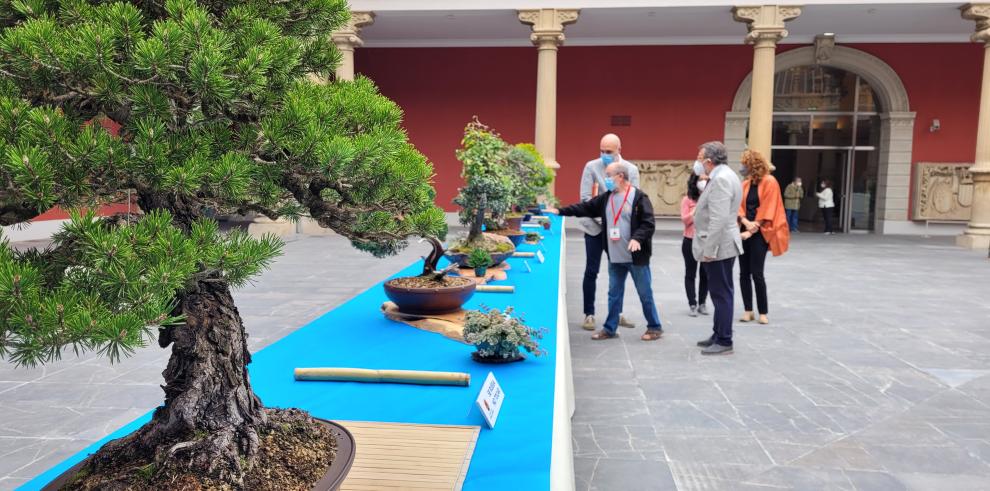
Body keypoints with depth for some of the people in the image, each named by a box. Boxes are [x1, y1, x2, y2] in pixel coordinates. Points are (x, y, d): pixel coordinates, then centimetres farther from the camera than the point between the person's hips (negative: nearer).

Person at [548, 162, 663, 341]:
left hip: (636, 257, -6)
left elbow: (648, 223, -15)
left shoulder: (639, 197, -11)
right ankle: (610, 328, 23)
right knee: (614, 294, 14)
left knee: (645, 294, 5)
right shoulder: (606, 198, 9)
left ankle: (654, 327, 19)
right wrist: (561, 211, 8)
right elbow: (586, 208, 12)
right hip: (615, 257, 6)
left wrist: (637, 238, -30)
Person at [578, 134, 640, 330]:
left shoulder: (631, 169, 2)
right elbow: (585, 198, -10)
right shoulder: (591, 167, -4)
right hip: (595, 226, -2)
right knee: (591, 271, 1)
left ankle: (617, 313, 23)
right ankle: (589, 314, 10)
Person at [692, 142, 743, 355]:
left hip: (719, 247, -10)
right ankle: (719, 335, 25)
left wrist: (709, 250, -23)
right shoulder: (722, 176, 15)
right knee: (720, 293, 16)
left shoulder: (721, 179, -19)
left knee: (722, 294, -3)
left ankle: (724, 342, 4)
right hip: (719, 245, 10)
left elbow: (719, 220, -25)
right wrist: (708, 248, 20)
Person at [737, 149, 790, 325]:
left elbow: (767, 211, -12)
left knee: (756, 273, -9)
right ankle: (748, 310, 12)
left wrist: (752, 230, -15)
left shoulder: (769, 182, -7)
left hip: (759, 234, -6)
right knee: (744, 273, 4)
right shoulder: (746, 184, 12)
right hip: (745, 231, 6)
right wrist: (746, 222, -12)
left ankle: (763, 312, 4)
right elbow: (739, 207, 7)